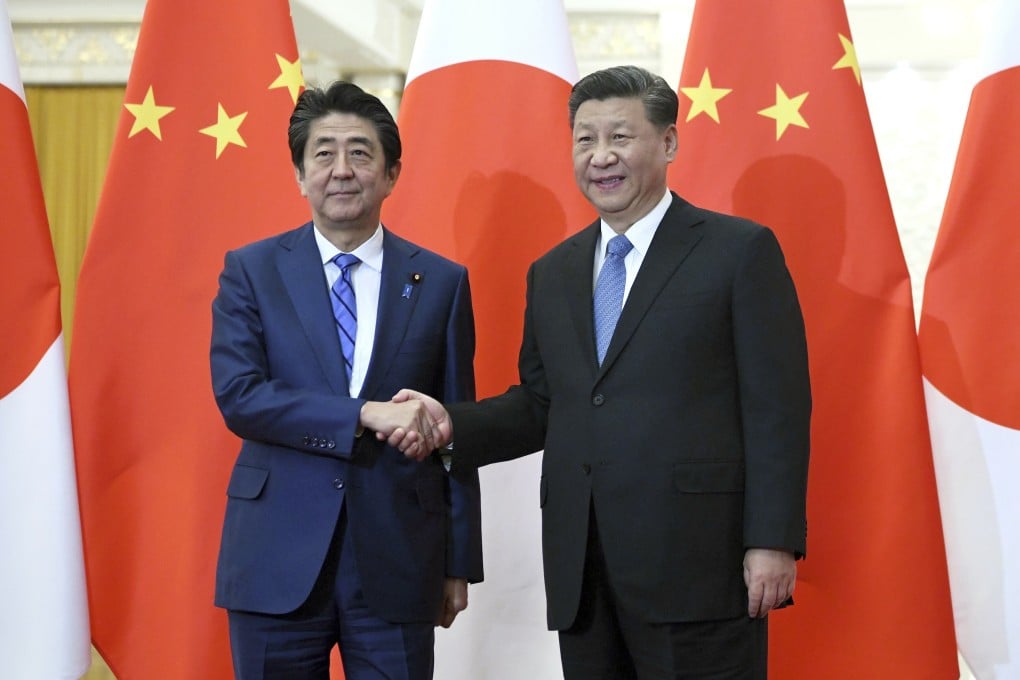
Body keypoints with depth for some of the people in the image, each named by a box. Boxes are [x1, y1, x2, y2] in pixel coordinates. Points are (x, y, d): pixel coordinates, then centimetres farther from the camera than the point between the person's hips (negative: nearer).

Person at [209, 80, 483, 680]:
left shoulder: (441, 282, 5)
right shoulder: (252, 271, 3)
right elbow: (237, 395, -10)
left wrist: (460, 564, 6)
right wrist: (365, 415, -19)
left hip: (397, 565, 1)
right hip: (278, 563, 0)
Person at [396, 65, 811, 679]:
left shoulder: (740, 250, -1)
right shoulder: (553, 274, 17)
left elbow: (777, 406, -5)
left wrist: (773, 540, -12)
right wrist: (454, 425, 1)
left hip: (695, 564, -5)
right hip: (581, 575, 5)